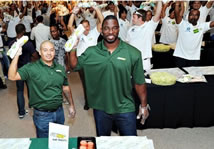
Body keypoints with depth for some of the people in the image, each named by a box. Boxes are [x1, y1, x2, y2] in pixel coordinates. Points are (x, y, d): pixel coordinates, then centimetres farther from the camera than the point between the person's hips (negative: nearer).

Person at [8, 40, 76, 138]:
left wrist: (71, 105, 15)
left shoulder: (60, 68, 3)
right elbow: (12, 77, -25)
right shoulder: (31, 68, -13)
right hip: (42, 115, -4)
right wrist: (17, 55, -31)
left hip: (59, 112, 5)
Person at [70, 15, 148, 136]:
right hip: (100, 108, 2)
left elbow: (139, 82, -5)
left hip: (125, 109, -2)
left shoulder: (133, 53, -11)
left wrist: (144, 105, -1)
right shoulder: (91, 52, -6)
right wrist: (73, 48, -11)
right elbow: (75, 65, 4)